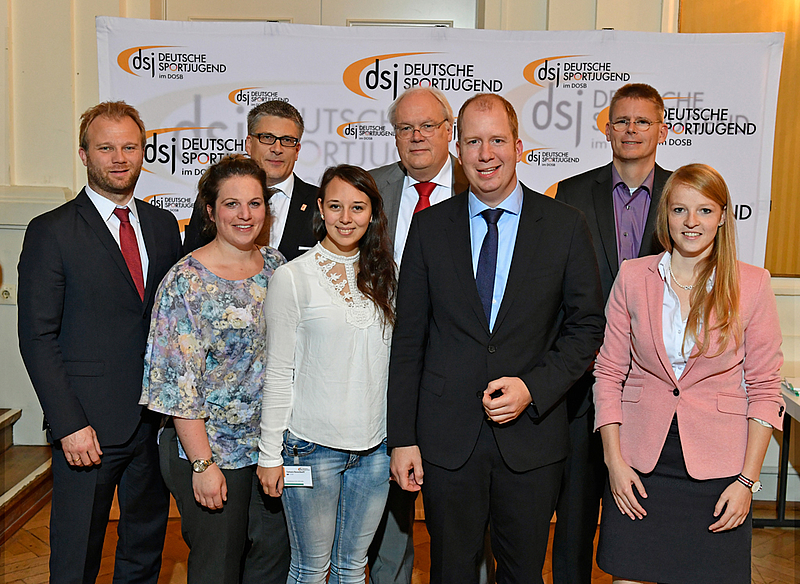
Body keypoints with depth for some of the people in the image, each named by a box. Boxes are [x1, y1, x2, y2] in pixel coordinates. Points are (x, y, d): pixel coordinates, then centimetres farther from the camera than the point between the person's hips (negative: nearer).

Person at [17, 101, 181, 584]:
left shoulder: (164, 226, 9)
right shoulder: (51, 233, -6)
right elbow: (38, 339, -9)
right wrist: (70, 424, -15)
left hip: (158, 419, 5)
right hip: (89, 425, -4)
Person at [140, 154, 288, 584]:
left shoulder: (275, 265, 4)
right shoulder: (187, 281, -14)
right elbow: (180, 385, -15)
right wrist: (202, 463, -17)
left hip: (273, 446, 6)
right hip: (211, 450, -5)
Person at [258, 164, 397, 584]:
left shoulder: (383, 275, 6)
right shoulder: (292, 278, -8)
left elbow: (391, 359, 11)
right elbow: (278, 373, -6)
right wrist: (270, 454, -5)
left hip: (375, 446, 4)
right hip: (312, 444, -4)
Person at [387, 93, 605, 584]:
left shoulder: (566, 226, -1)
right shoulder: (429, 227, 1)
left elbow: (587, 324, 2)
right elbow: (409, 337, 2)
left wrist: (533, 388, -13)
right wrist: (402, 437, -1)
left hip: (532, 435, 0)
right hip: (447, 438, 1)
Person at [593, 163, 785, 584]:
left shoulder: (752, 285, -2)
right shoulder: (633, 277, 1)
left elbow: (764, 388, 0)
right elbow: (608, 373, 4)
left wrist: (747, 480, -5)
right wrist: (614, 460, -3)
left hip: (715, 468, 0)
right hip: (639, 464, 1)